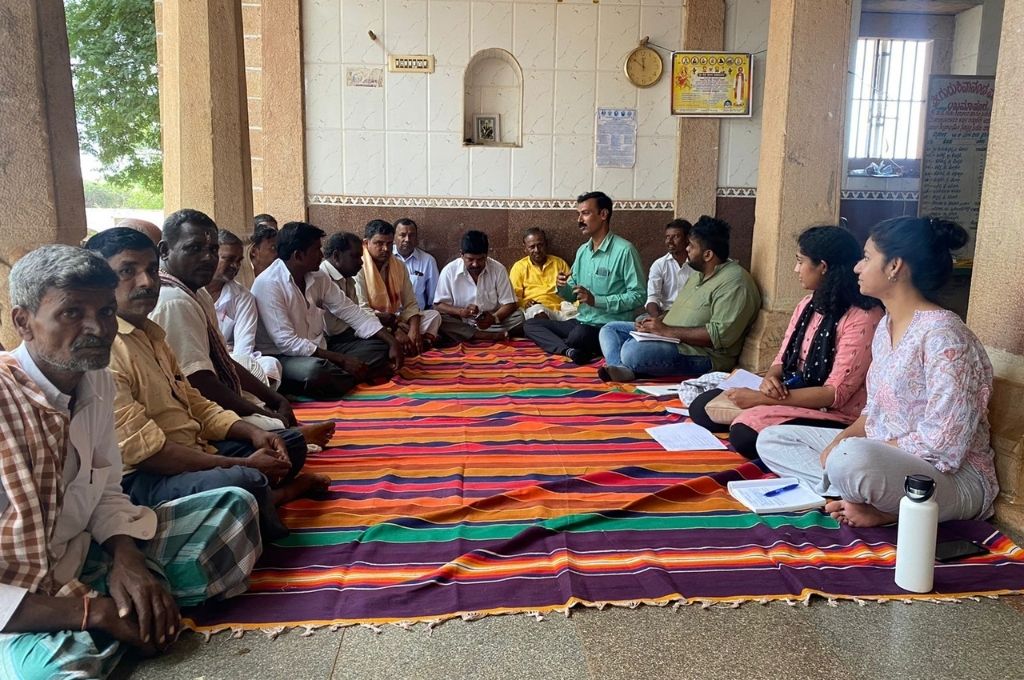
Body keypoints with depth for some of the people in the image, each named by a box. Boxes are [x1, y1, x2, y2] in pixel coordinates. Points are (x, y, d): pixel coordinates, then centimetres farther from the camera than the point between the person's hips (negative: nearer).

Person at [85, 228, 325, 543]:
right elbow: (143, 449, -23)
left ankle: (264, 496, -9)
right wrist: (244, 465, -20)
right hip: (142, 479, -10)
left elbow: (193, 403, 17)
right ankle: (265, 495, -4)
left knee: (291, 443, 16)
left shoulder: (150, 334, 14)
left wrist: (253, 433, -1)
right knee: (245, 484, -36)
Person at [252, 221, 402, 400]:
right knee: (315, 371, -38)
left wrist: (392, 342, -8)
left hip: (318, 352, 7)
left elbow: (351, 312, 4)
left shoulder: (318, 278, 2)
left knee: (378, 348, -4)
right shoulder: (268, 284, -19)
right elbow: (286, 342, -25)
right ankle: (362, 376, -12)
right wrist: (342, 360, -26)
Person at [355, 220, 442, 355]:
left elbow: (410, 304, 2)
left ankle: (412, 346, -29)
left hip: (394, 321, 6)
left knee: (433, 315, -8)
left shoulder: (399, 266, 4)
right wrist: (395, 332, -28)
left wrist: (414, 330, -19)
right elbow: (362, 310, -22)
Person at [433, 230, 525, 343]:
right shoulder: (449, 271, -9)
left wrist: (494, 318, -27)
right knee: (437, 319, -30)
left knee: (518, 317, -23)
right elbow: (438, 305, -8)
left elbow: (509, 304, -6)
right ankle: (493, 336, -27)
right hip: (461, 324, 0)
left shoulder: (498, 269, -8)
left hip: (491, 322, 1)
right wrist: (461, 312, -27)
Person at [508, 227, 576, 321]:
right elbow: (513, 297, 7)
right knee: (538, 313, -38)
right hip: (536, 310, -1)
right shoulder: (519, 267, 15)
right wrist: (524, 303, -14)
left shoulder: (559, 263, 21)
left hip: (559, 307, 1)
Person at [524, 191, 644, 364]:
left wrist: (596, 300, -20)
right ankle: (570, 351, -25)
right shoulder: (582, 251, 12)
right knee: (531, 324, -3)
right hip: (581, 322, 9)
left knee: (580, 335, -39)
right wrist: (563, 287, -6)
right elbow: (572, 296, 17)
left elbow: (638, 296, -16)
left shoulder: (624, 250, -12)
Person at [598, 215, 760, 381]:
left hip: (703, 355, -11)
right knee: (610, 329, 7)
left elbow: (720, 335, -25)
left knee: (633, 350, -37)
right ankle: (621, 368, -21)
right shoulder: (700, 275, 17)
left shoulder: (735, 282, -16)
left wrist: (667, 331, -22)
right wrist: (658, 321, 3)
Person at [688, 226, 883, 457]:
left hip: (832, 416, -8)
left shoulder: (863, 317, -17)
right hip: (789, 398, 8)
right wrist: (770, 380, -13)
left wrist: (761, 398, -22)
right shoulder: (807, 305, 9)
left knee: (746, 434, -34)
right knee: (702, 405, -5)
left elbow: (835, 394, -21)